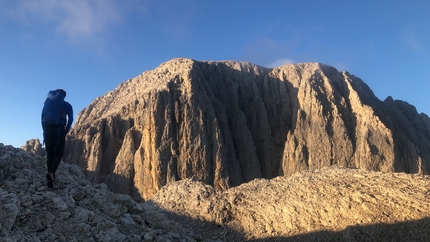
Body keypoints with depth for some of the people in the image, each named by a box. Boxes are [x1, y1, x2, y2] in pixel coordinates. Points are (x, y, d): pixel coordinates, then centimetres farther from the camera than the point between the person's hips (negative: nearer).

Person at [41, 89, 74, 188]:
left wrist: (45, 130, 9)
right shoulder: (67, 105, 11)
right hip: (60, 129, -2)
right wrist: (65, 132, 5)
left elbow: (42, 116, 8)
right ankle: (51, 173, -21)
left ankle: (50, 179, 4)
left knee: (49, 154, 8)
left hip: (48, 129, 3)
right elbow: (70, 119, 1)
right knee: (58, 154, 4)